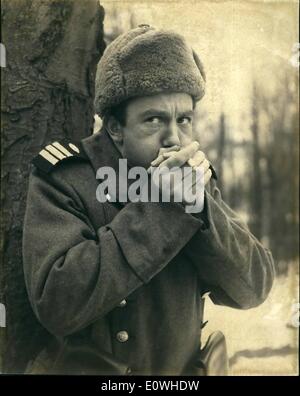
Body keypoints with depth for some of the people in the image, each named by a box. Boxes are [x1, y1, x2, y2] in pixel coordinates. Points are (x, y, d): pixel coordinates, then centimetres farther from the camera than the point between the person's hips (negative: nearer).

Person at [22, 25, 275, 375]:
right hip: (78, 365, -2)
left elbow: (251, 289, -6)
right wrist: (158, 205, -23)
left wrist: (196, 201, -19)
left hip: (180, 369, 2)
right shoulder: (63, 178, -11)